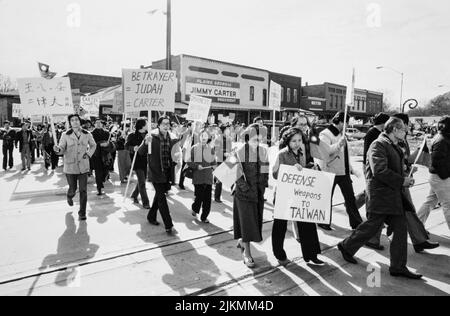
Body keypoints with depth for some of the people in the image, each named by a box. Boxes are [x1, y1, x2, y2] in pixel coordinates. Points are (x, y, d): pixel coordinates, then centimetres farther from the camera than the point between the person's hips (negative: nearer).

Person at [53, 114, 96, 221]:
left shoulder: (87, 134, -1)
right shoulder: (65, 135, -5)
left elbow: (93, 145, 16)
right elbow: (62, 149, -10)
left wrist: (89, 154, 1)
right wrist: (58, 149, -32)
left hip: (83, 167, 1)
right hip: (70, 167, -1)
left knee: (83, 190, -2)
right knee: (73, 189, 10)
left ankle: (82, 213, 11)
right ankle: (69, 197, 49)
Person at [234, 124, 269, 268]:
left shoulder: (263, 151, 5)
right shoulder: (240, 151, -11)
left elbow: (265, 170, 12)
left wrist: (264, 184, 2)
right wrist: (246, 187, -17)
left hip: (258, 191, 5)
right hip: (244, 191, -5)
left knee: (256, 219, 13)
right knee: (246, 220, -1)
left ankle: (242, 240, 40)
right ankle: (247, 253, 11)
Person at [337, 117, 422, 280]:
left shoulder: (395, 147, 17)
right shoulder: (378, 145, -15)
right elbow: (380, 171, -25)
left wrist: (406, 178, 6)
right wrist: (402, 181, -18)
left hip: (394, 196, 10)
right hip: (380, 195, -10)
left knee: (401, 229, 8)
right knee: (371, 226, 1)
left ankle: (398, 267, 18)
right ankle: (346, 247, 23)